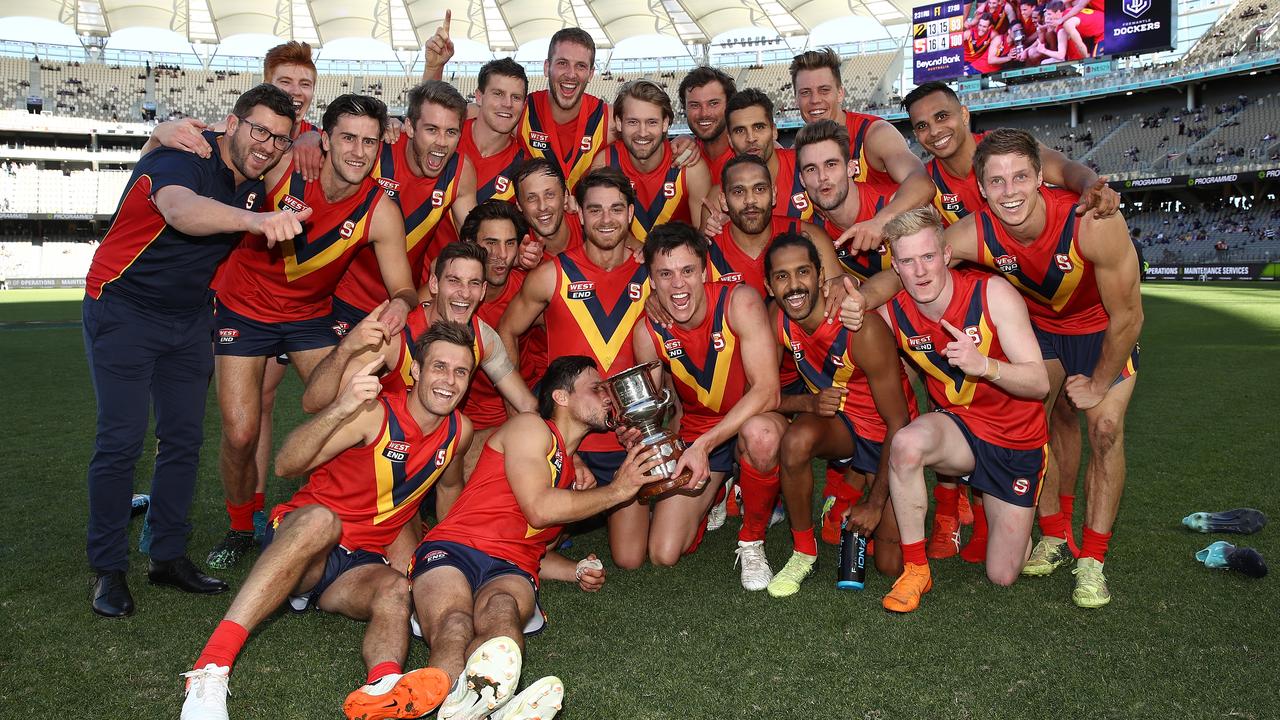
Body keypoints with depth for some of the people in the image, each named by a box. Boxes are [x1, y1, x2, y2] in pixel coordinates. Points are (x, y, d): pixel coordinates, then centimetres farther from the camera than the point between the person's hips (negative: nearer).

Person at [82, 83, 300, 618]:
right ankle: (108, 569, 4)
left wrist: (285, 221, -4)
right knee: (121, 441, -8)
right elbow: (182, 210, -48)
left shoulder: (257, 183, -1)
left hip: (190, 319, 7)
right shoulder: (182, 158, -23)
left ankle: (168, 557, 18)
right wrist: (254, 220, -68)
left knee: (185, 439, 7)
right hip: (123, 309, -6)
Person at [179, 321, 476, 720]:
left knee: (395, 589, -31)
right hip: (301, 536, -4)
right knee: (322, 519, -40)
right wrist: (340, 409, -41)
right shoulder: (374, 413, -16)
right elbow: (286, 465, -25)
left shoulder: (459, 431, 1)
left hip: (360, 563, 4)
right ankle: (211, 668, -45)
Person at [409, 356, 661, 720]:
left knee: (501, 611, -36)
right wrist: (617, 489, 2)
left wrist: (575, 571, 16)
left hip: (511, 570, 4)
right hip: (453, 549, -4)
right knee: (455, 625, -39)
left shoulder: (574, 469, 31)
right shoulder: (530, 427, 8)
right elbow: (539, 508, -6)